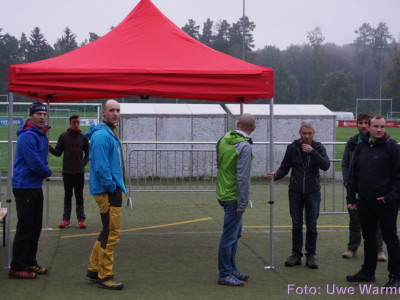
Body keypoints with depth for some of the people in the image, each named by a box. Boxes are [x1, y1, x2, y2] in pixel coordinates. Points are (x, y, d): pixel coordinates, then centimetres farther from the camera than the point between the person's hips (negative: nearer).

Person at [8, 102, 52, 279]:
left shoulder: (42, 135, 13)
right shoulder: (27, 136, -18)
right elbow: (34, 163, -22)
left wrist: (44, 170, 4)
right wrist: (47, 172, -5)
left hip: (36, 187, 10)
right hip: (25, 187, -10)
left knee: (35, 226, 15)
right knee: (25, 227, -7)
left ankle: (30, 262, 25)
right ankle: (16, 267, 0)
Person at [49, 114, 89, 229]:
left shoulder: (83, 137, 4)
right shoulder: (63, 136, 1)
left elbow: (88, 153, 10)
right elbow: (58, 152, 2)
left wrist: (83, 164, -4)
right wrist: (49, 148, -16)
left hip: (79, 172, 0)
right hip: (67, 171, 0)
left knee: (79, 196, 4)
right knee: (67, 195, 6)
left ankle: (81, 219, 5)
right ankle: (66, 219, 9)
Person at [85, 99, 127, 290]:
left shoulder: (110, 134, 16)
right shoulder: (101, 135, -16)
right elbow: (101, 167, -23)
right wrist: (112, 187, -17)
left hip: (112, 190, 11)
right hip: (107, 191, -10)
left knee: (108, 232, 17)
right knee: (112, 233, -5)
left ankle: (94, 270, 25)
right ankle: (105, 276, 3)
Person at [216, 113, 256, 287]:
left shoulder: (224, 139, 5)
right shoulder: (244, 146, -20)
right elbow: (242, 177, -22)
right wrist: (242, 203, -17)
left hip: (223, 193, 9)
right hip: (234, 197, -9)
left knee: (236, 233, 20)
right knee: (229, 236, -1)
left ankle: (231, 269, 28)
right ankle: (224, 275, 6)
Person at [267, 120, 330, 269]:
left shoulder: (318, 148, -2)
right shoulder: (292, 148, -1)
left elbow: (326, 166, -16)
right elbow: (284, 168, 2)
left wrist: (312, 152, -25)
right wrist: (275, 175, -18)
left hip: (312, 193, -1)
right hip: (295, 193, 1)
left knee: (312, 226, 3)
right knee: (296, 225, 8)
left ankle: (311, 255, 13)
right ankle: (296, 254, 17)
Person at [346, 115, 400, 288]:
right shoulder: (361, 147, 9)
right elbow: (353, 174, 12)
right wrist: (351, 197, 8)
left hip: (385, 202, -5)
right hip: (364, 202, 6)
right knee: (368, 238, 15)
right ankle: (368, 272, 27)